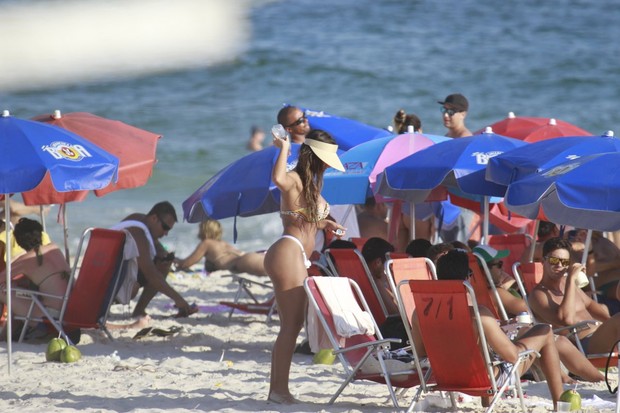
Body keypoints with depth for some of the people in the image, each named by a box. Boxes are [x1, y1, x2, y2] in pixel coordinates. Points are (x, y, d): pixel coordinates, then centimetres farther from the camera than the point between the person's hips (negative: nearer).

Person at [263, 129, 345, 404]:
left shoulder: (310, 183, 20)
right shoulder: (294, 180, -10)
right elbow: (278, 178, -35)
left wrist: (325, 224, 15)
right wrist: (284, 149, -25)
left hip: (299, 257, 11)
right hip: (288, 253, -11)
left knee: (292, 325, 13)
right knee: (292, 324, -11)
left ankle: (277, 389, 17)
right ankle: (280, 389, -11)